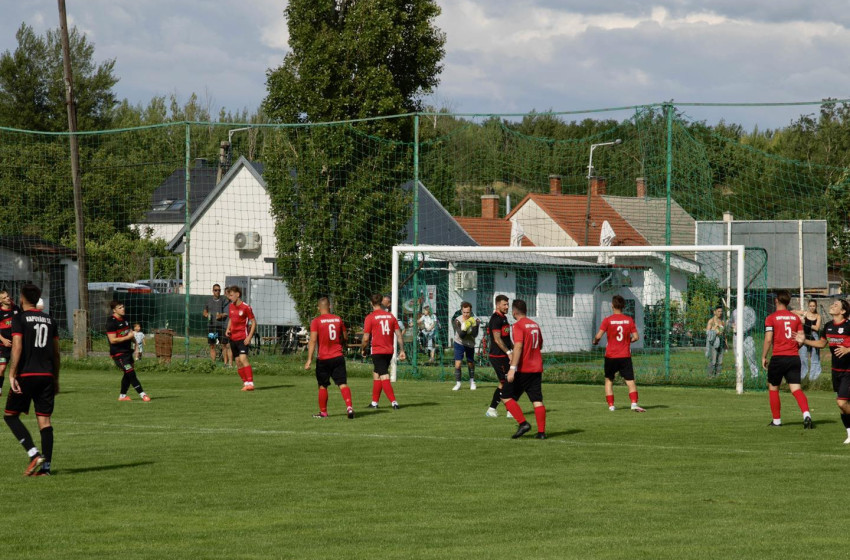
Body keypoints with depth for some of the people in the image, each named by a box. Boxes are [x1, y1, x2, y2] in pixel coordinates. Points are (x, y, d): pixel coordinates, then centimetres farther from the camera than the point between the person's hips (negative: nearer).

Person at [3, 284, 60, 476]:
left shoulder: (19, 318, -4)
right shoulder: (49, 320, 13)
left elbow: (17, 347, -13)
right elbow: (56, 352, 15)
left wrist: (12, 375, -12)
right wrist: (56, 379, 21)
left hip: (26, 374, -5)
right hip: (46, 375, 5)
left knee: (10, 415, 6)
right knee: (44, 419, 4)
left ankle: (34, 454, -11)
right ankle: (46, 466, -1)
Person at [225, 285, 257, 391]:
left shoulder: (246, 307, -11)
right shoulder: (231, 307, 10)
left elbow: (254, 322, -7)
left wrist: (249, 337, -15)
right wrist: (228, 330, 6)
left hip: (243, 338, -7)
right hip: (233, 338, 7)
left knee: (243, 358, -20)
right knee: (237, 361, 8)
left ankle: (250, 383, -23)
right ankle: (245, 382, 17)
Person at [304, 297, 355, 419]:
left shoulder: (316, 322, -7)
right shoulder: (338, 320, 4)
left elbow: (313, 341, -14)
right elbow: (345, 338, 14)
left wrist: (309, 359, -15)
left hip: (323, 359, -2)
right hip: (338, 357, 2)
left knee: (323, 386, 11)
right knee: (343, 384, -2)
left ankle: (323, 412, 19)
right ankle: (349, 406, -20)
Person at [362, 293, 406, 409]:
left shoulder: (370, 317, -8)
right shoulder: (391, 316, 6)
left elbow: (366, 338, -9)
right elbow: (399, 334, 3)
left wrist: (362, 350, 7)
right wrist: (402, 350, 6)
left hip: (378, 352, -6)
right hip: (389, 351, 6)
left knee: (384, 377, -6)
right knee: (376, 374, 19)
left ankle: (393, 402, -15)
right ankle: (374, 402, 24)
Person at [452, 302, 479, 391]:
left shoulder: (475, 321, -18)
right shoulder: (457, 321, -21)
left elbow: (475, 335, -25)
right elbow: (461, 335, -27)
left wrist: (474, 326, -40)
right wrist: (465, 328, -44)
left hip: (470, 344, 2)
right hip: (459, 343, -2)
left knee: (471, 364, 14)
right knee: (457, 364, -11)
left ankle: (472, 381, 35)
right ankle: (457, 383, 0)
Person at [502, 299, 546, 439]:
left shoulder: (518, 326, -10)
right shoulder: (535, 325, 13)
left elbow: (518, 346, -22)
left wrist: (513, 368, -26)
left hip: (522, 369, -7)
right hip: (536, 368, 7)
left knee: (506, 397, 3)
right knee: (537, 400, 4)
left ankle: (523, 423, -9)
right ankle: (541, 432, -1)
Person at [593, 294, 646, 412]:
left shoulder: (608, 320, -6)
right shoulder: (629, 320, 0)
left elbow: (598, 336, -11)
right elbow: (636, 337, -2)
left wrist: (595, 341, 10)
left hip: (611, 356, -1)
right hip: (625, 356, 1)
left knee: (609, 381, 15)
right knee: (630, 381, -1)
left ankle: (611, 405, 10)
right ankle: (634, 403, -19)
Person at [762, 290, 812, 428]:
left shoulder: (771, 318, -4)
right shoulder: (796, 318, 8)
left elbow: (768, 340, -11)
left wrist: (764, 357, -1)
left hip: (778, 358, -3)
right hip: (794, 358, 3)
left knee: (773, 388, 14)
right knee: (796, 389, -2)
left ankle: (776, 420, 17)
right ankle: (806, 414, -24)